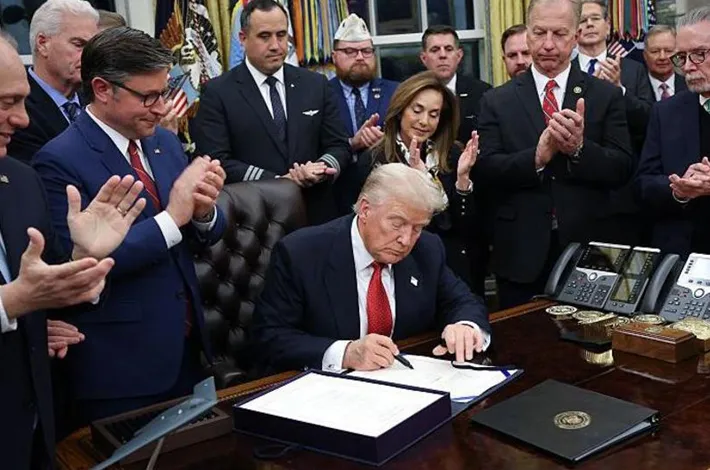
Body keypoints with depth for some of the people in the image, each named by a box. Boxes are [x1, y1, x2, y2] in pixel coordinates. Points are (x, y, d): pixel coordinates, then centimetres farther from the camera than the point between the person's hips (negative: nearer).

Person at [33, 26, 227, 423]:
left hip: (187, 348, 7)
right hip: (121, 364, -6)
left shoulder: (166, 142, 7)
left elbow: (204, 236, 9)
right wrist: (172, 217, -24)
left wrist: (203, 211, -14)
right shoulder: (61, 160, -14)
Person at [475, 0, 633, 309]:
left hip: (587, 251, 1)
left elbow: (623, 168, -3)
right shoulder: (497, 101, 3)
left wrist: (580, 148, -21)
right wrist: (537, 156, -22)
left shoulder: (607, 95, 3)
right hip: (521, 255, 0)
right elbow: (483, 171, -7)